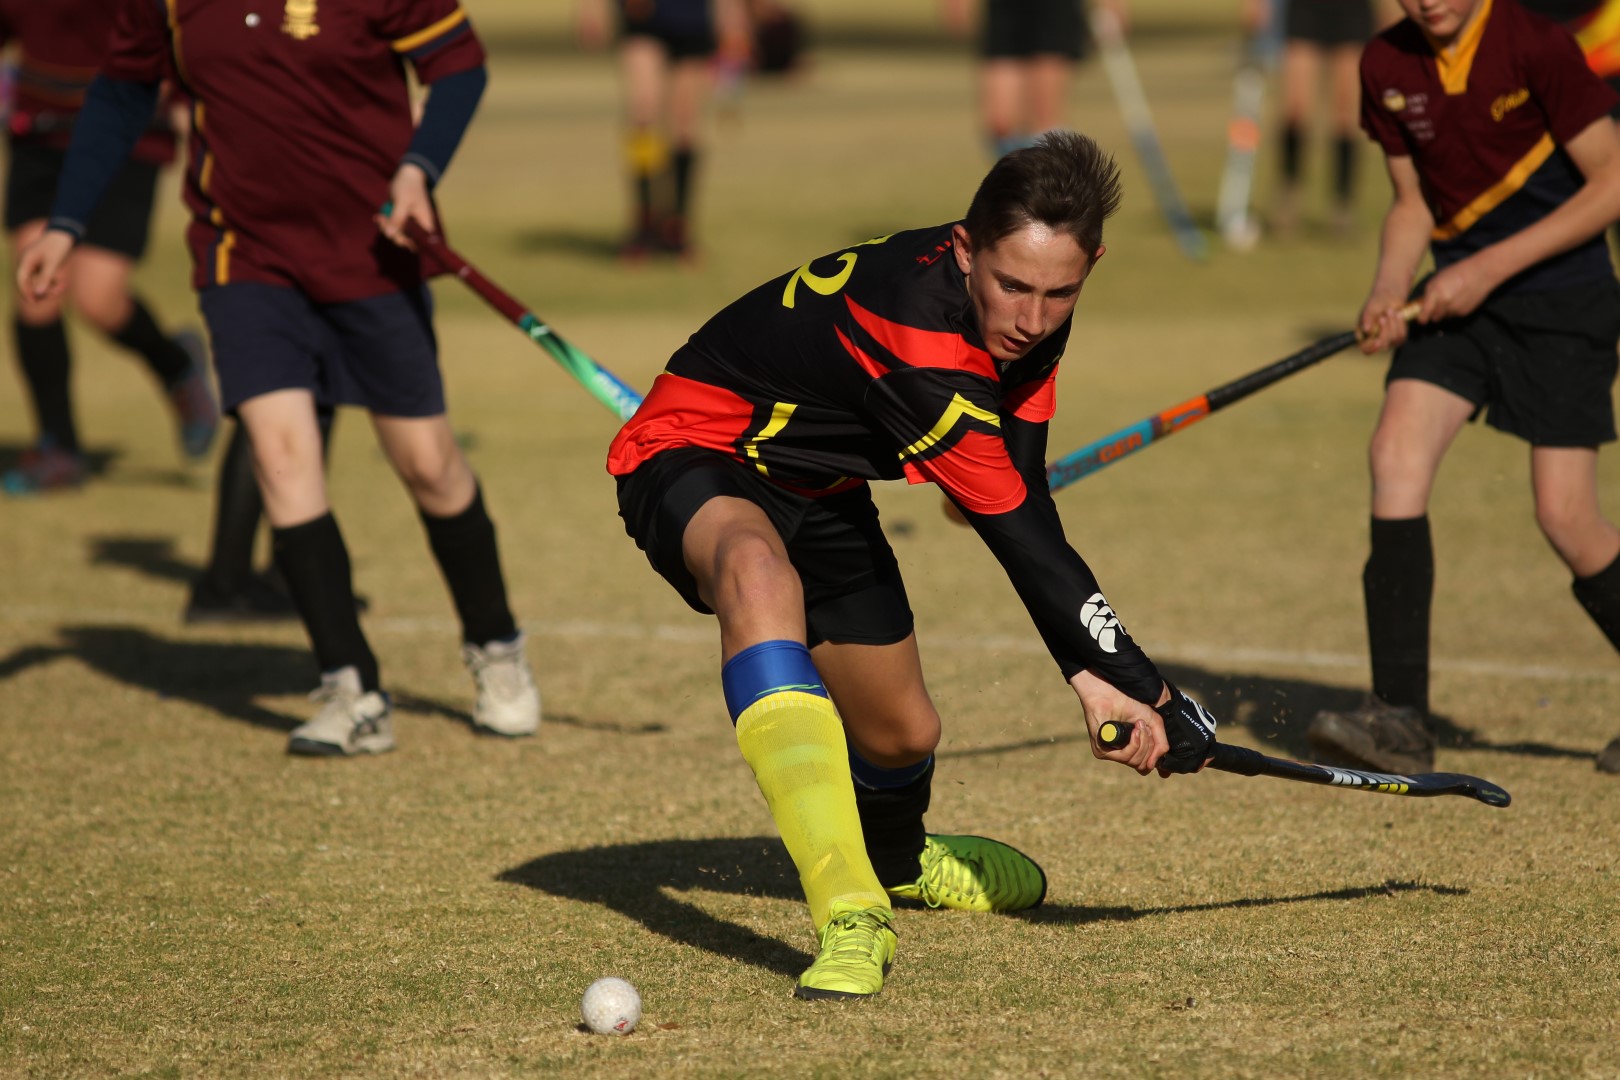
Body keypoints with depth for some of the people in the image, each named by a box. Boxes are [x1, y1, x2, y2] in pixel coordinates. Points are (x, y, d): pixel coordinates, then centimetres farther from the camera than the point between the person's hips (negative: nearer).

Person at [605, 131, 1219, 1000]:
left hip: (818, 491, 8)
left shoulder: (1031, 317, -11)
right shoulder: (915, 336, -37)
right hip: (693, 455, -8)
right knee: (757, 572, -43)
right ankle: (850, 910, -53)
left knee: (904, 734, 16)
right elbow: (1022, 538, -33)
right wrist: (1147, 693, -27)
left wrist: (1091, 676, -18)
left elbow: (1022, 501, -6)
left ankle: (898, 861, 56)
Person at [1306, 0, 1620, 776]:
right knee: (1397, 449, -16)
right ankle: (1401, 720, -16)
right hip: (1460, 296, 5)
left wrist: (1491, 266, -19)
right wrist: (1388, 290, -7)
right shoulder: (1386, 67, 1)